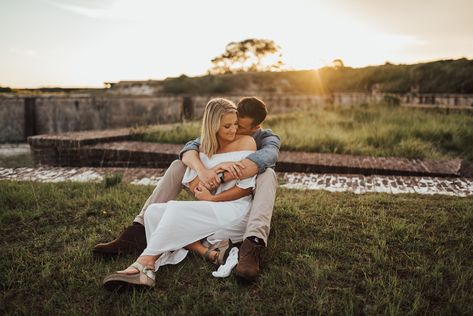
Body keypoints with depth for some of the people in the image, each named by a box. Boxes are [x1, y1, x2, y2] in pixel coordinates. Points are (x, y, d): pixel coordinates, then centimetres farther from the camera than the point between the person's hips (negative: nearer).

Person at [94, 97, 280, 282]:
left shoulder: (268, 139, -11)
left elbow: (267, 157, -38)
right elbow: (189, 150, -19)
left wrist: (221, 177, -46)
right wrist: (201, 169, -43)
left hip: (247, 206, -3)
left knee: (267, 174, -32)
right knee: (178, 165, -13)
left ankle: (252, 246, -52)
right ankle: (139, 231, -24)